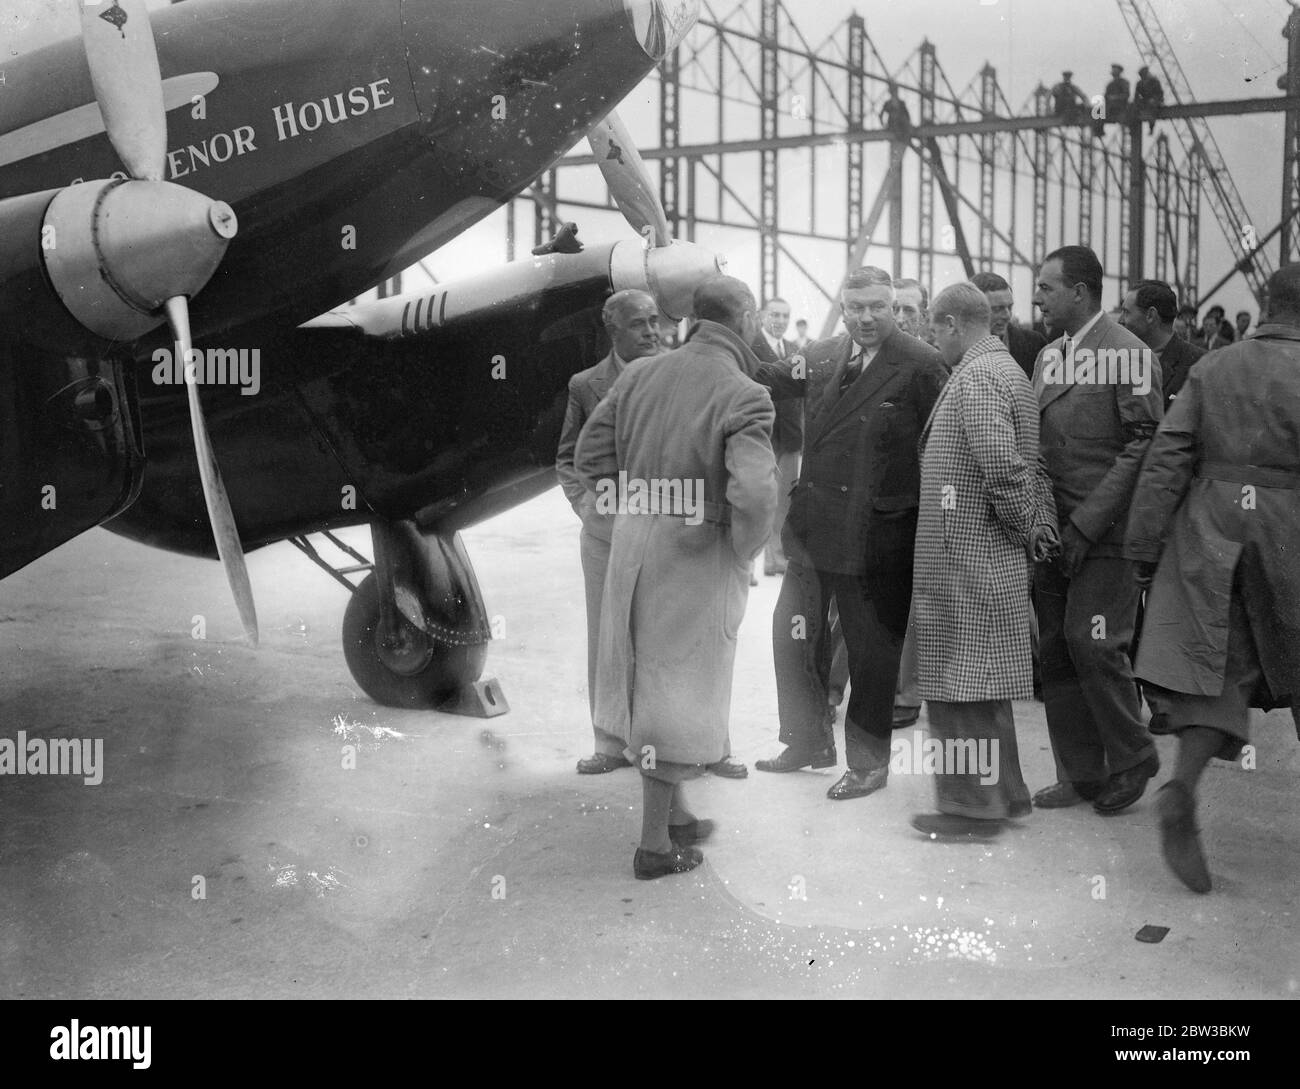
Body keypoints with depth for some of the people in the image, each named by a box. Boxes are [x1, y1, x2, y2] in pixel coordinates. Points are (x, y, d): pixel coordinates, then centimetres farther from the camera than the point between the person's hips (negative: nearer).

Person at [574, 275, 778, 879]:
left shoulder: (640, 374, 0)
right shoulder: (744, 397, -18)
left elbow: (591, 454, 4)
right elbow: (754, 494, -29)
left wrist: (641, 501, 12)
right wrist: (746, 549, -11)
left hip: (633, 541, 6)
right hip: (697, 557, -6)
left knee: (647, 680, 20)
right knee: (678, 694, 6)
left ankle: (674, 812, 37)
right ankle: (656, 846, 17)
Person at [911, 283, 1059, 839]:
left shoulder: (975, 378, -15)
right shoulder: (1007, 369, 17)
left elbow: (998, 461, -26)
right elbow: (1034, 462, 18)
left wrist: (1026, 524, -14)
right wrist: (1041, 525, 14)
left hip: (966, 554, -10)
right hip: (991, 558, 10)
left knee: (961, 684, -2)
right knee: (981, 682, 17)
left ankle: (973, 803, 6)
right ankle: (1002, 790, 26)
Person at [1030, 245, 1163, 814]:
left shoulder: (1127, 352, -8)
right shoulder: (1048, 355, 14)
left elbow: (1143, 445, -13)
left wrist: (1086, 526, -16)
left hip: (1105, 533, -7)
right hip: (1052, 531, 7)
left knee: (1094, 646, -8)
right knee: (1056, 651, 7)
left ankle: (1132, 760, 14)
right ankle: (1080, 774, 18)